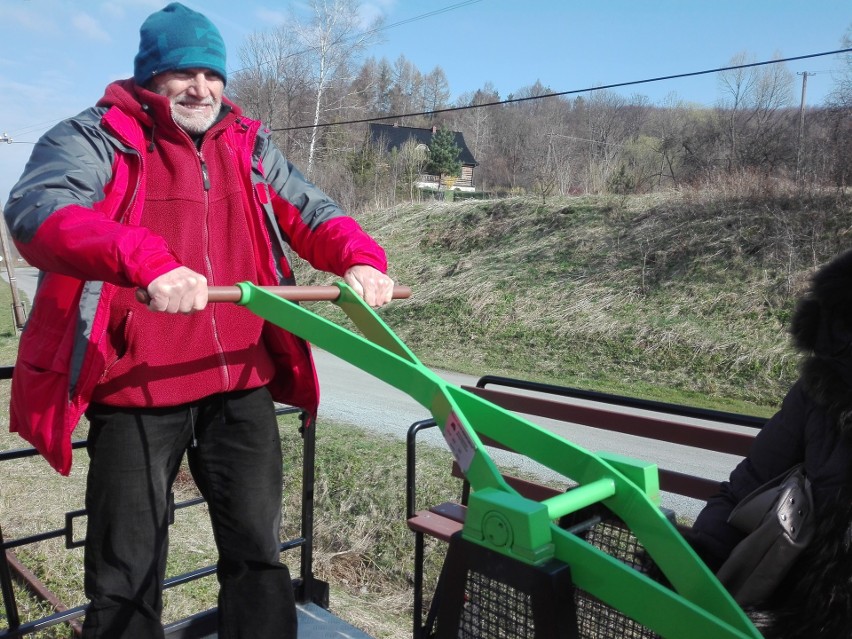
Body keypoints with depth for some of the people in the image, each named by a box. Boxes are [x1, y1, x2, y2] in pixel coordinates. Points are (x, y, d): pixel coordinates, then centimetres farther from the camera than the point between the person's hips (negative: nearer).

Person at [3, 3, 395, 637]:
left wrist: (360, 259, -10)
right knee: (126, 580, 9)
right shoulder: (94, 139, -2)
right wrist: (147, 260, -37)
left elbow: (312, 212, 12)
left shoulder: (250, 146, 13)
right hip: (136, 394, -3)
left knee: (258, 554, 13)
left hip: (242, 388, 4)